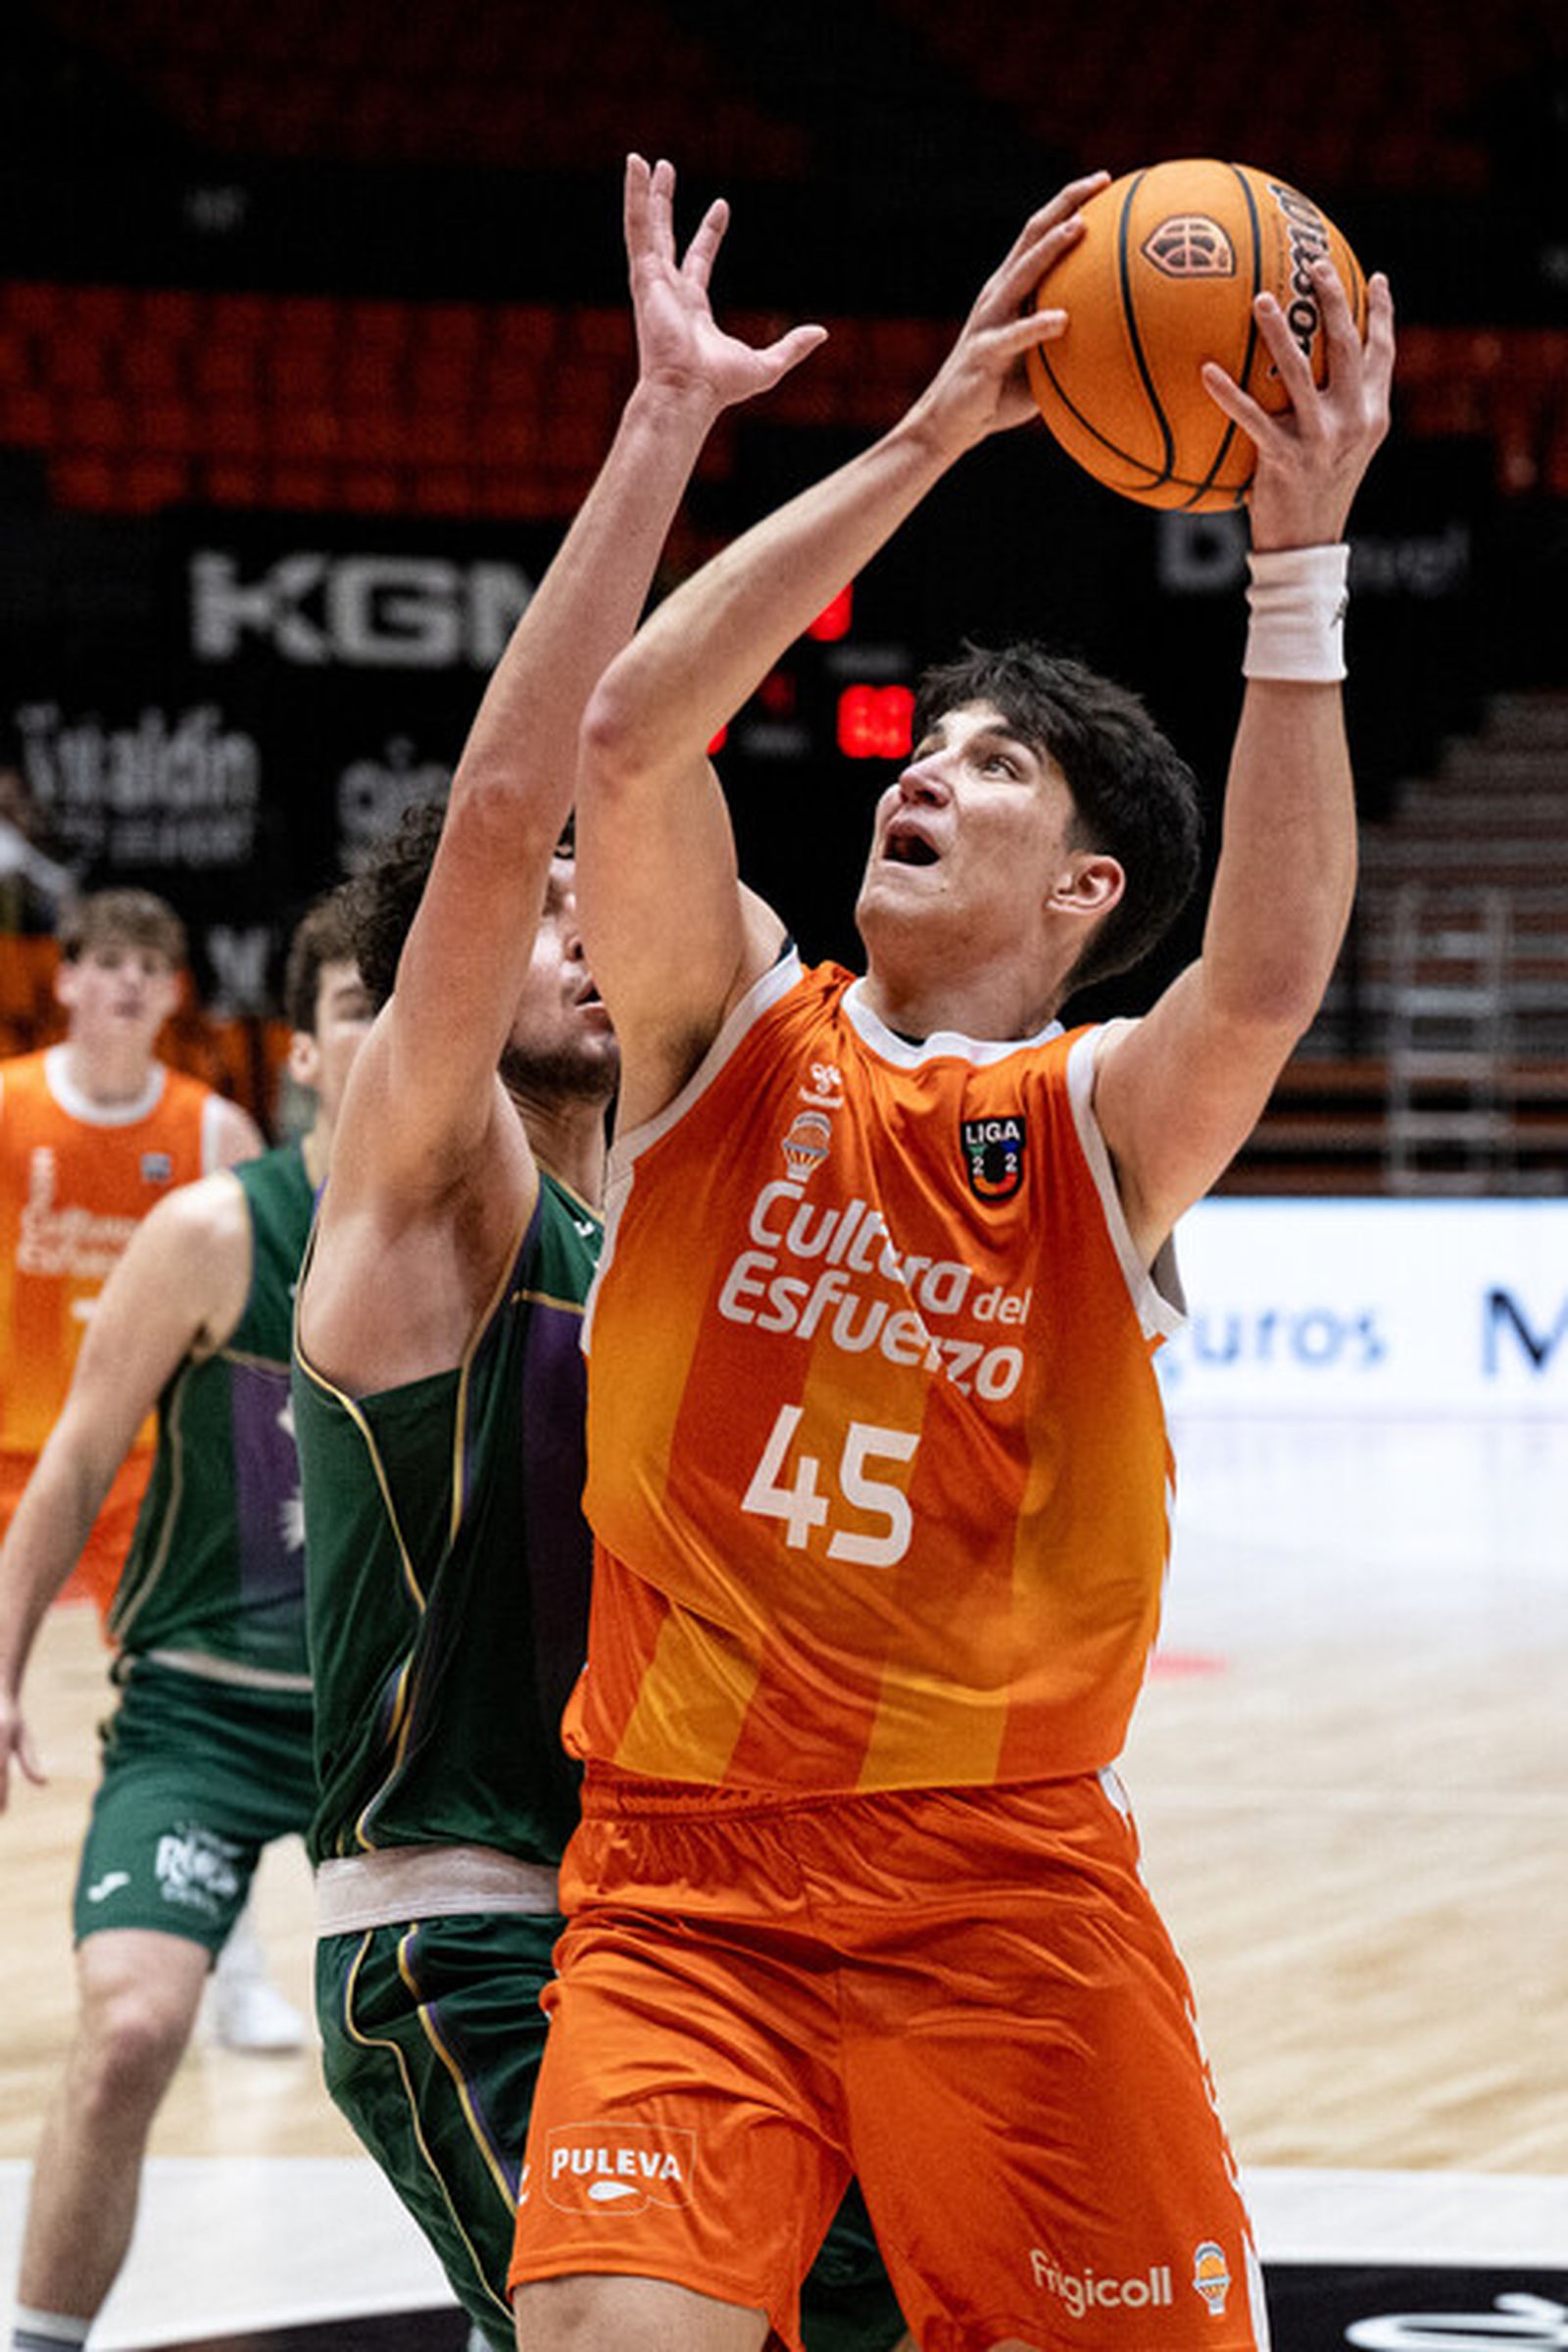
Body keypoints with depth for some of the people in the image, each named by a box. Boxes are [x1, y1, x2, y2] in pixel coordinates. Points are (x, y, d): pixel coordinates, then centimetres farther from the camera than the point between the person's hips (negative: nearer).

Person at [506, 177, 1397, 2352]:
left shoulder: (1106, 1126, 3)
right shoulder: (735, 1032, 6)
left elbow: (1267, 984, -20)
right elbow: (630, 740, -11)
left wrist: (1299, 566, -27)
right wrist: (931, 440, -14)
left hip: (1006, 1891, 0)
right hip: (680, 1882, 0)